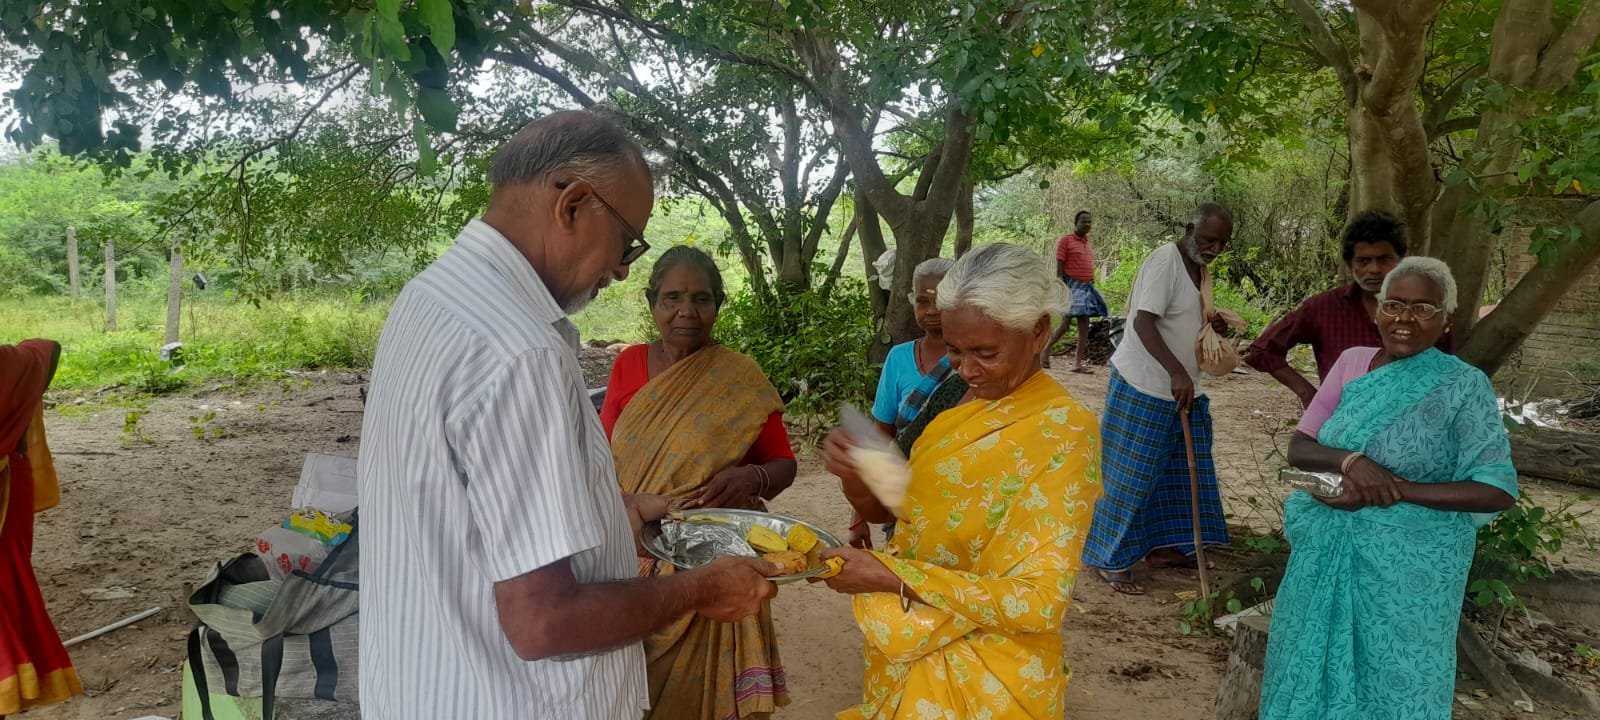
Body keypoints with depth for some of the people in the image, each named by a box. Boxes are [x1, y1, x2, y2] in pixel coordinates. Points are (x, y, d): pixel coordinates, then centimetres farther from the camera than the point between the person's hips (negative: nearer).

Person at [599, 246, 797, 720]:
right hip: (633, 558, 3)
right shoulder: (629, 365, 1)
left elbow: (783, 464, -1)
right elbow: (606, 455, 8)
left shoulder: (742, 382, -7)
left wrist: (754, 478, -22)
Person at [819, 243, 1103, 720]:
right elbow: (893, 509, 4)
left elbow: (1040, 601, -25)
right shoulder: (960, 404, 1)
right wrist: (855, 475, -17)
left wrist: (891, 576, -28)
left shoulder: (1063, 431, -21)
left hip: (985, 680, -6)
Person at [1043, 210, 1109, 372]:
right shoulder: (1065, 240, -6)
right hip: (1072, 285, -7)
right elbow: (1059, 268, -10)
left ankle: (1078, 363, 4)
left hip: (1087, 287, 7)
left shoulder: (1087, 242, 14)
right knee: (1065, 324, -8)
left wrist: (1091, 286, 15)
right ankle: (1046, 350, 11)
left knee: (1084, 324, 2)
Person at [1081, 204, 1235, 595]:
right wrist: (1177, 372, -35)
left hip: (1180, 390, 9)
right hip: (1143, 387, -9)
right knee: (1130, 474, -4)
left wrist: (1214, 327, 3)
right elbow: (1144, 322, -26)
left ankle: (1161, 546, 27)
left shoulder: (1199, 268, 12)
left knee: (1179, 471, 14)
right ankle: (1111, 559, 5)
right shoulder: (1166, 260, -16)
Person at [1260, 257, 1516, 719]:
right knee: (1314, 666, 16)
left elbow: (1497, 490, -15)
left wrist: (1395, 491, -22)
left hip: (1407, 571, -4)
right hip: (1328, 555, 4)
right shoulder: (1352, 362, 1)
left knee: (1392, 681, 9)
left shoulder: (1464, 386, -11)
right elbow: (1298, 449, 0)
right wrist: (1348, 460, -22)